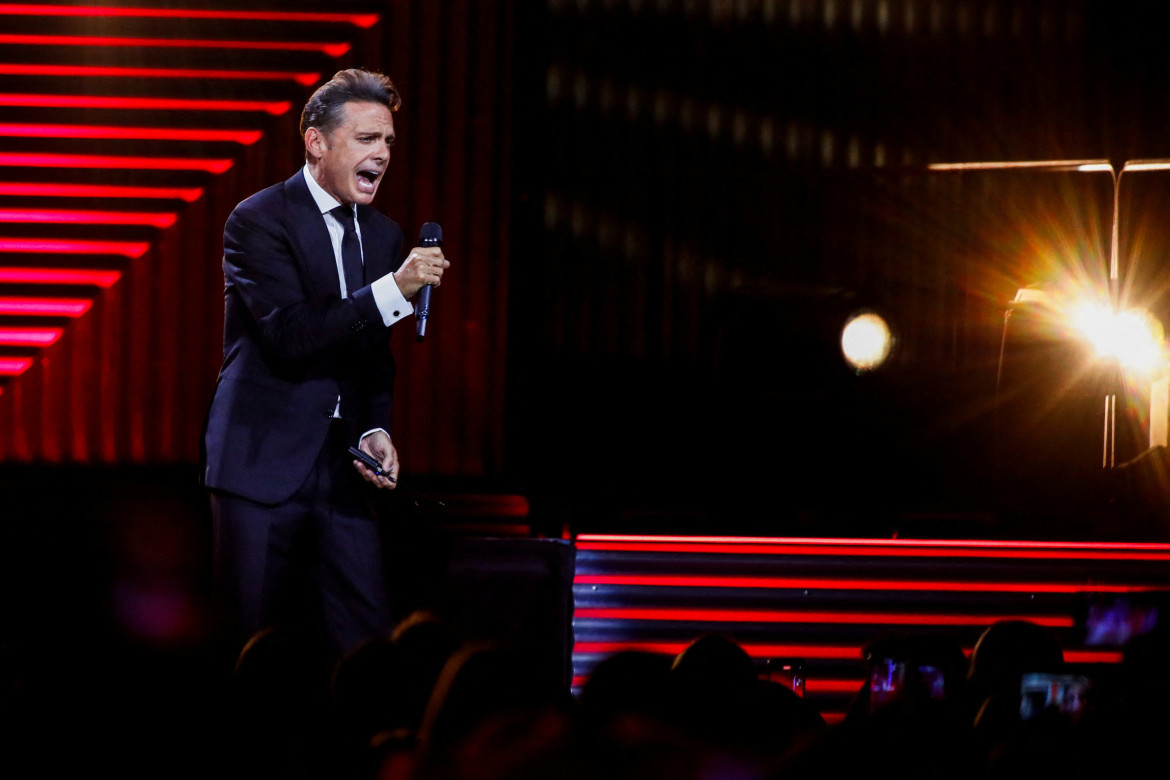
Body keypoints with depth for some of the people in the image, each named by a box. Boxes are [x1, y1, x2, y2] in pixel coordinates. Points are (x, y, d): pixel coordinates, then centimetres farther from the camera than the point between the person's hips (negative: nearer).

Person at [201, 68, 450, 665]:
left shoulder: (382, 235, 14)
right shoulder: (258, 221, -8)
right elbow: (290, 335, -19)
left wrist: (374, 431, 2)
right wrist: (394, 291, -24)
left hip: (342, 470, 6)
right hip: (262, 464, -6)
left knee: (365, 640, -1)